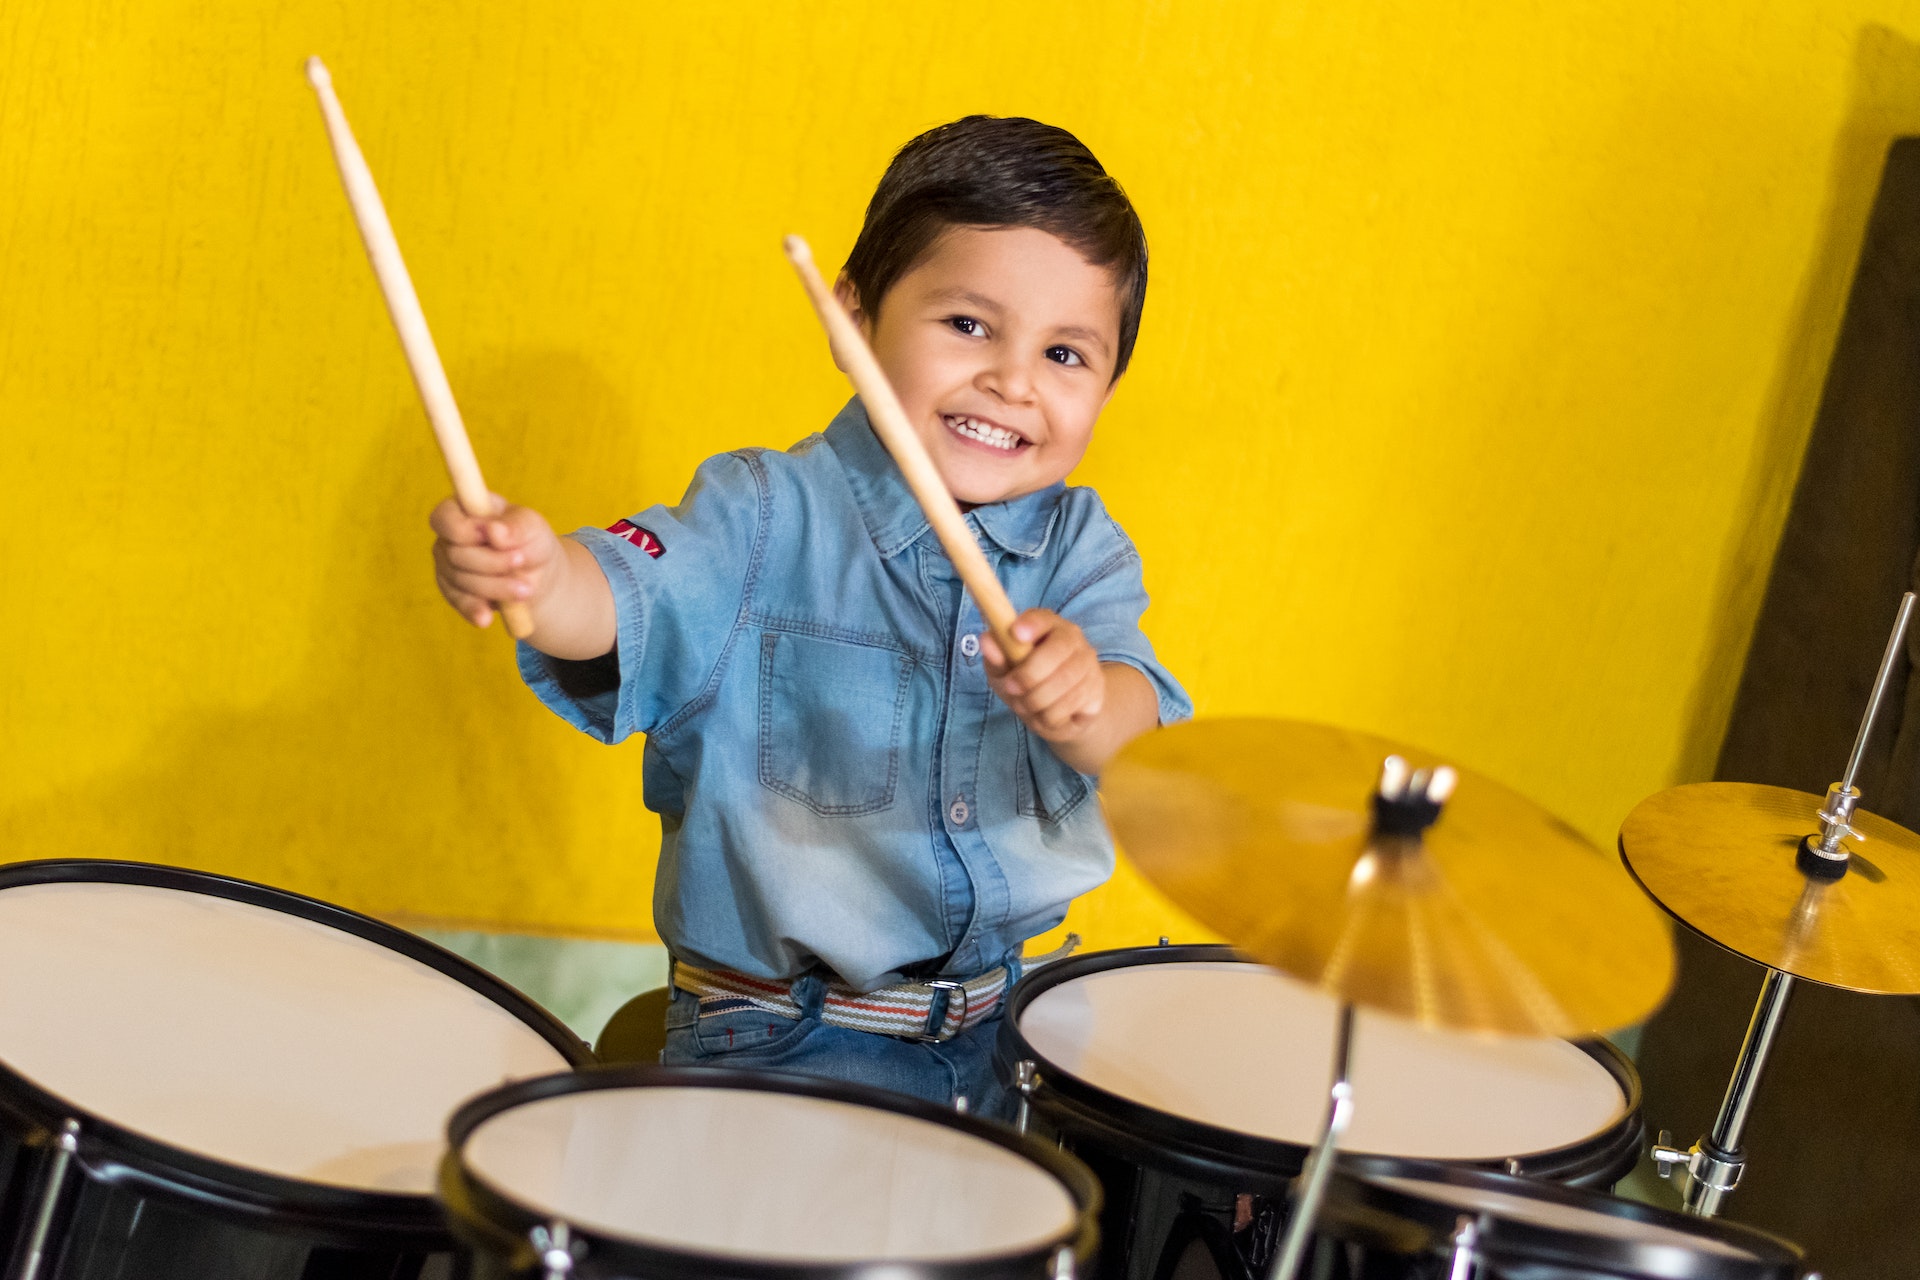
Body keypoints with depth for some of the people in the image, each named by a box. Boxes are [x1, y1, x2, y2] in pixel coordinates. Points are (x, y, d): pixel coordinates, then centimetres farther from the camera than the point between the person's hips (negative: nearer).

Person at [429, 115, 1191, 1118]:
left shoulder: (1078, 547, 4)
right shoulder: (770, 517, -7)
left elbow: (1138, 730, -13)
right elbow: (631, 601, -25)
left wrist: (1087, 697, -38)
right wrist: (533, 570, -49)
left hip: (1005, 1014, 4)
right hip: (782, 1031, -4)